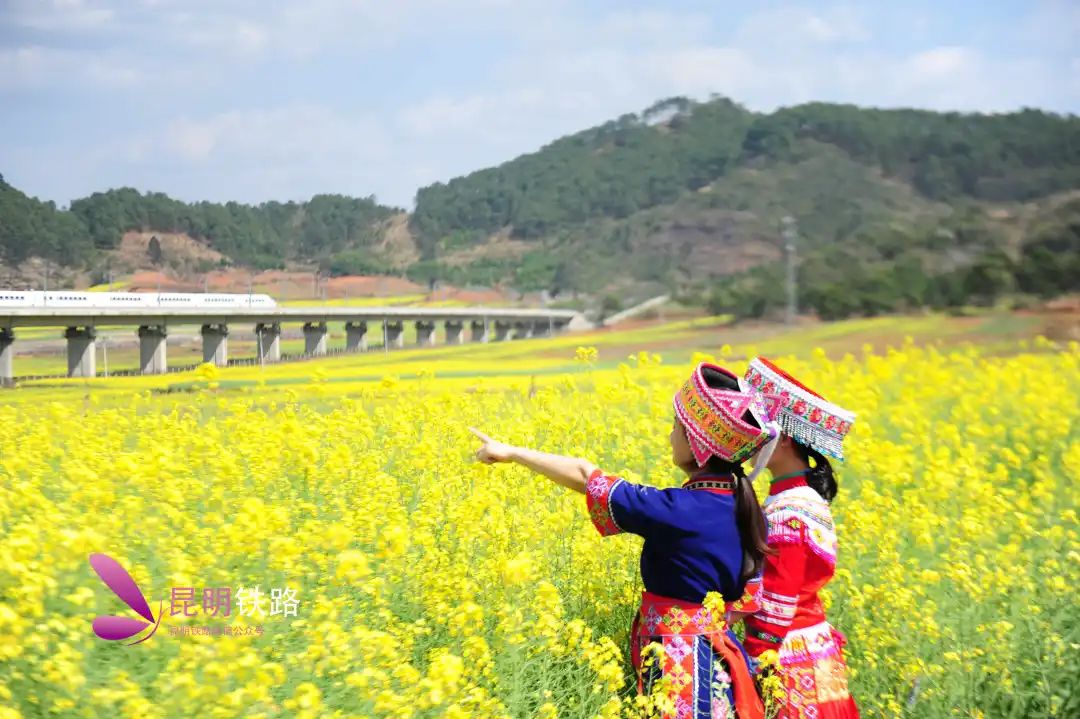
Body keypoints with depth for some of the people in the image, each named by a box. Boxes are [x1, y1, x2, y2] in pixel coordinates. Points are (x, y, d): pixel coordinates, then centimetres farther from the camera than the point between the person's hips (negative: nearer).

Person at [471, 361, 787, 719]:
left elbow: (585, 476, -10)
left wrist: (511, 452, 2)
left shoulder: (677, 510, -22)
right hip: (717, 666, 8)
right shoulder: (742, 506, 0)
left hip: (681, 671, -8)